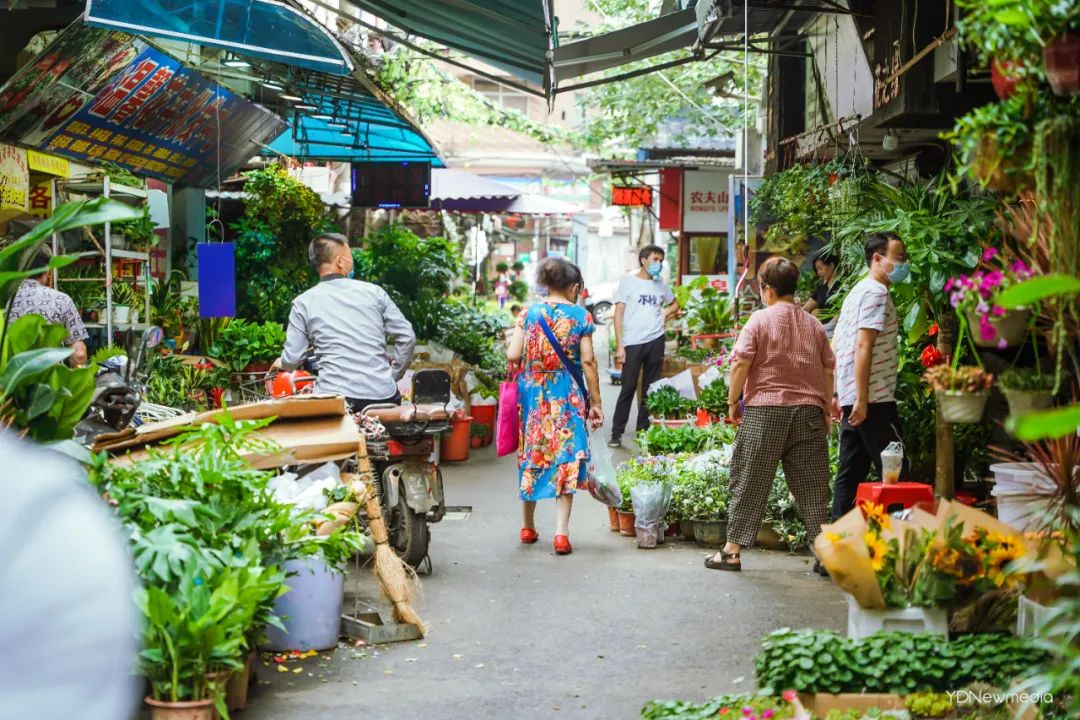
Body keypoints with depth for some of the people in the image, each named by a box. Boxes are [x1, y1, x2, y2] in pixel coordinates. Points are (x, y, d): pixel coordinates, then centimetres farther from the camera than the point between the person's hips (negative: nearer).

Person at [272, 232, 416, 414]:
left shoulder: (303, 303, 6)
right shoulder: (373, 292, 10)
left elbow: (292, 359, 6)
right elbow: (407, 337, 8)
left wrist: (282, 363, 29)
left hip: (334, 397, -1)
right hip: (383, 395, 1)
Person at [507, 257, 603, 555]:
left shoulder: (529, 313, -1)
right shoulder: (581, 316, -5)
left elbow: (512, 355, -7)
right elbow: (588, 362, -6)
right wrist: (595, 402, 0)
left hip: (532, 394, 2)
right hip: (568, 396, -2)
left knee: (531, 455, 15)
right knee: (566, 457, 3)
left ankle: (528, 527, 27)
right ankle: (561, 532, -5)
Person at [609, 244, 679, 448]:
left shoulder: (659, 284, 14)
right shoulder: (628, 281, 1)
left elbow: (675, 303, 32)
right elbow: (618, 314, -2)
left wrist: (666, 312, 8)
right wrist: (619, 346, -10)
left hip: (655, 341, 4)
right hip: (632, 343, -4)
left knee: (650, 389, 7)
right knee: (628, 389, -5)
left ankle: (643, 430, 15)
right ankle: (616, 433, 1)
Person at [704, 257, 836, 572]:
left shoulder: (760, 319, -3)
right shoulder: (813, 324, 10)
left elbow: (741, 362, -10)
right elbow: (828, 370, 11)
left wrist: (733, 401, 0)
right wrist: (826, 410, 18)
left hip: (765, 408, -4)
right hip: (809, 412, 4)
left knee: (750, 482, 3)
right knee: (812, 485, 7)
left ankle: (733, 550, 6)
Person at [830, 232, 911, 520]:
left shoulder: (857, 292, 20)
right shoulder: (876, 292, -11)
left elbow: (835, 346, 22)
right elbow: (864, 346, -19)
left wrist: (839, 394, 21)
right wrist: (861, 399, -22)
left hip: (850, 397, 10)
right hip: (874, 399, -10)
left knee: (851, 473, 9)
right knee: (895, 472, -7)